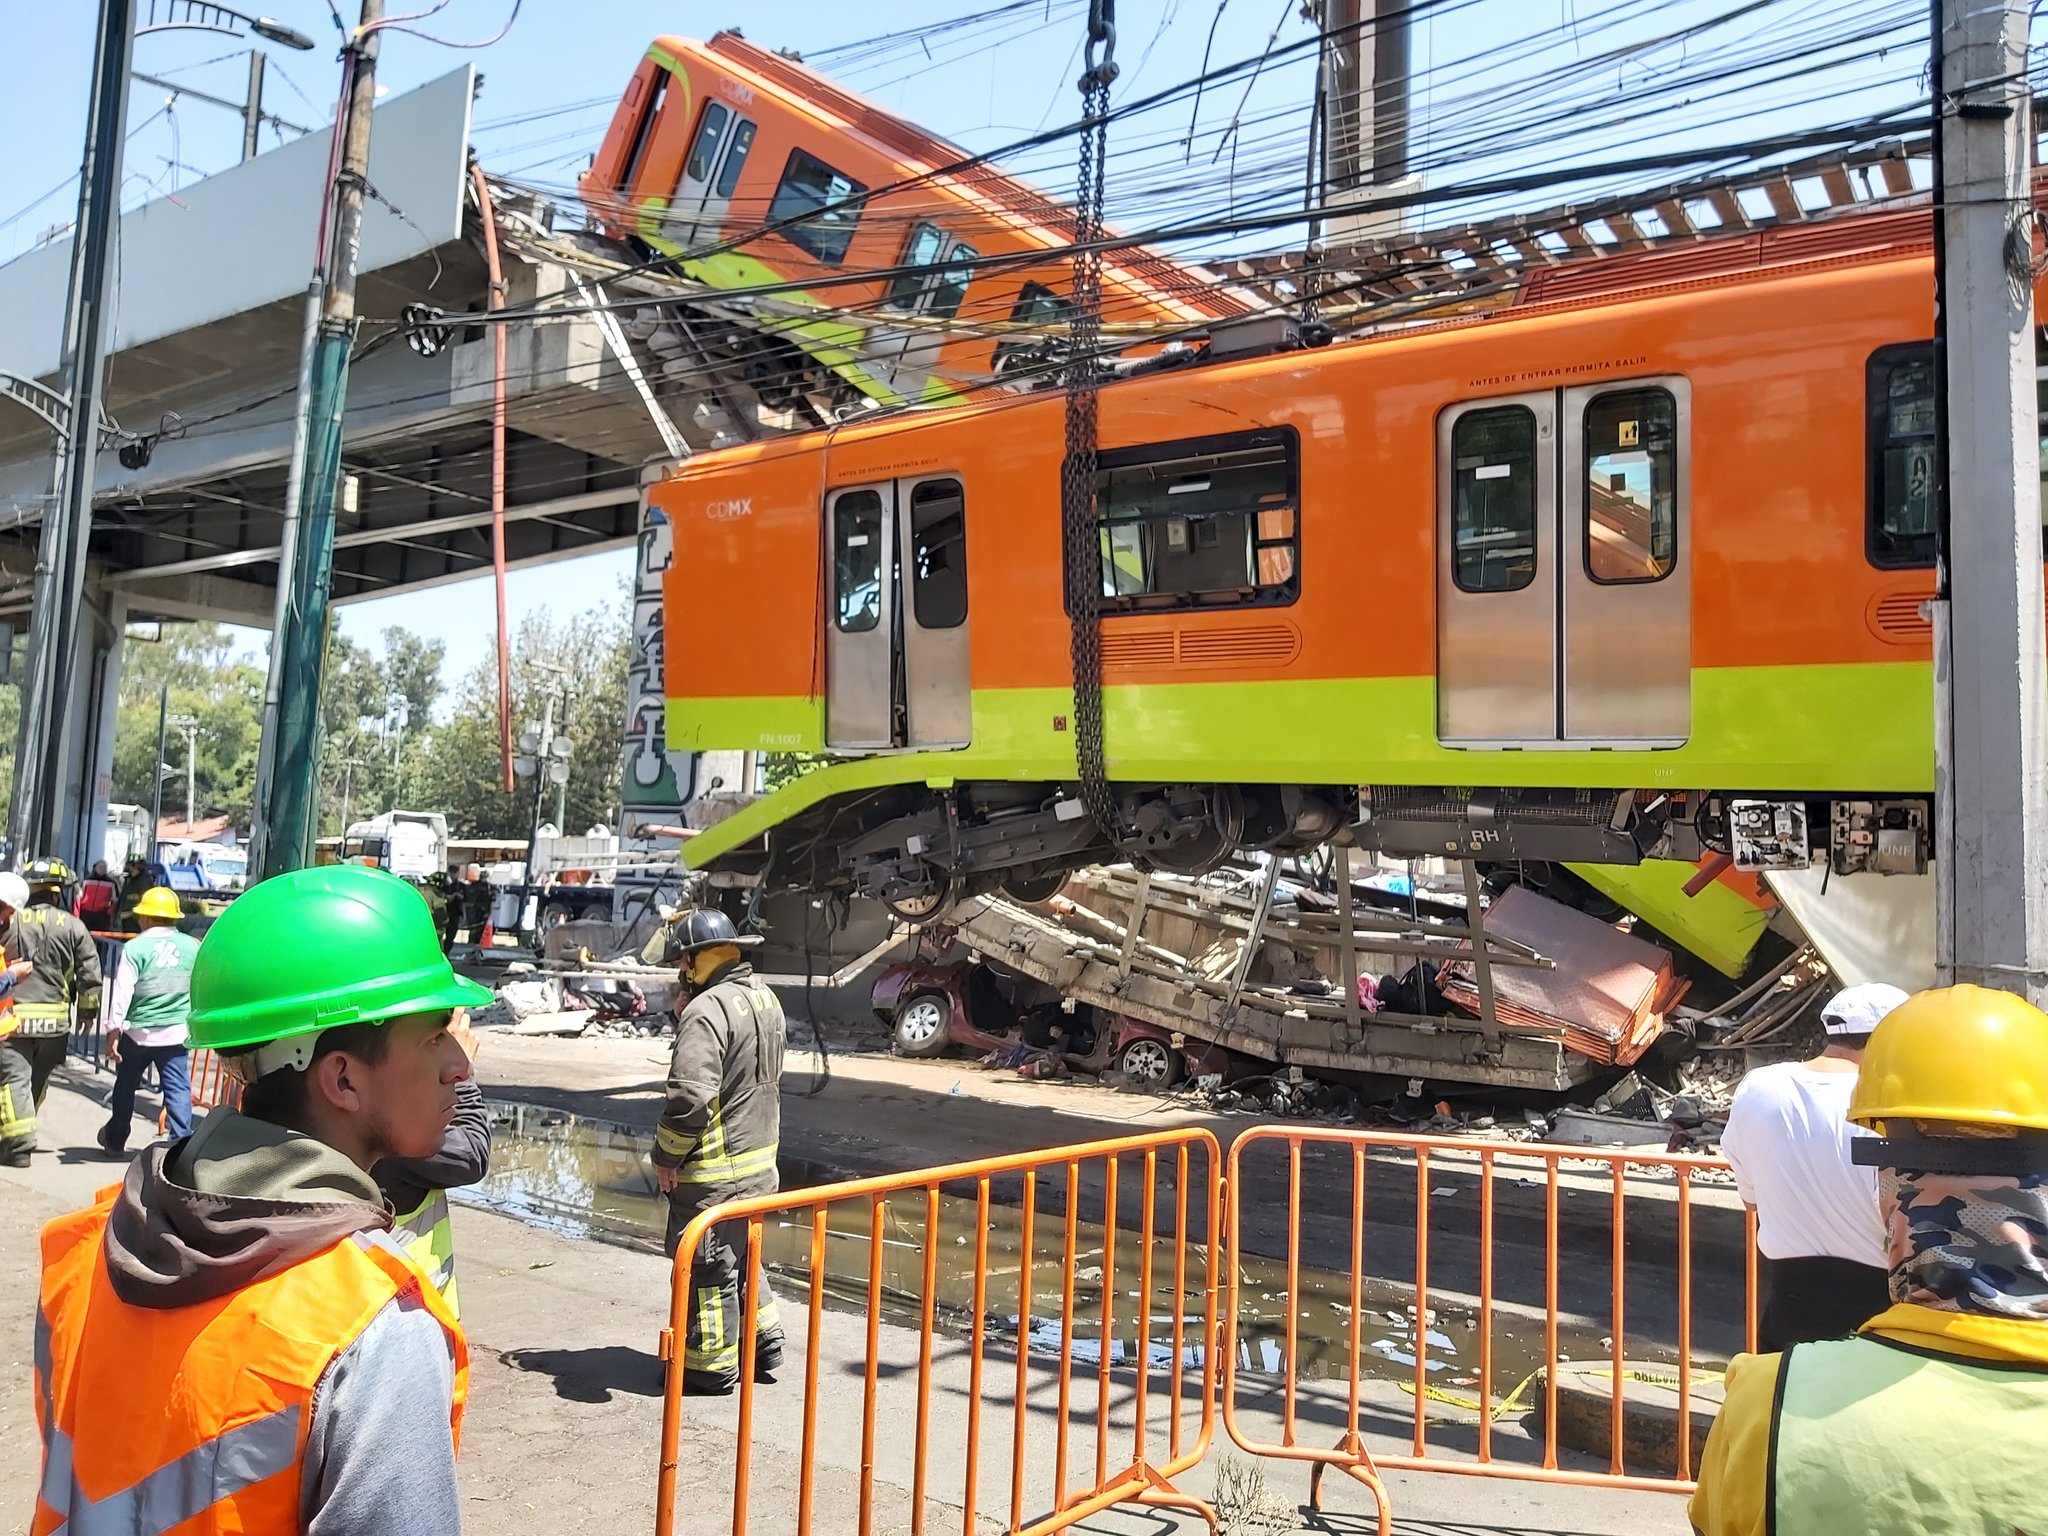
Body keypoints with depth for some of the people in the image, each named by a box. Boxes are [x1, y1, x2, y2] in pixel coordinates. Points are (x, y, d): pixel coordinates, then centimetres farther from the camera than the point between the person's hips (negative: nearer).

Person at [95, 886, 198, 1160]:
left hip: (138, 1030, -1)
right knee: (178, 1088, 0)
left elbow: (122, 991, -10)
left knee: (125, 1086, 17)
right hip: (177, 1032, 1)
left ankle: (115, 1140, 32)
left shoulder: (135, 947, -8)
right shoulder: (193, 947, 1)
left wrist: (113, 1028, -6)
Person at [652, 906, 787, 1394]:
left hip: (714, 1171, -9)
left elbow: (690, 1095, -28)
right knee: (740, 1256, 23)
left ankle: (711, 1366, 17)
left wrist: (666, 1157, -14)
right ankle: (764, 1348, 31)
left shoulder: (708, 1009, -22)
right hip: (761, 1160, 9)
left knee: (706, 1267, 6)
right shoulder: (766, 999, 7)